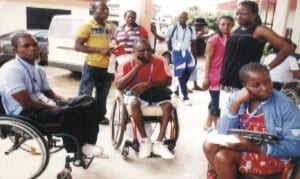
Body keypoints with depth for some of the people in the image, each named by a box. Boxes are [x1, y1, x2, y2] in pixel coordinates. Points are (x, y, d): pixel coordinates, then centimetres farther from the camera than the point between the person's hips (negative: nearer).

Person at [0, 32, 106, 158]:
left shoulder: (37, 69, 13)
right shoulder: (11, 70, -15)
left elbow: (50, 93, 17)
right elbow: (27, 103, -22)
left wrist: (68, 103, -2)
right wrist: (56, 108, -17)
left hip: (45, 105, 9)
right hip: (25, 114, -9)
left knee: (88, 101, -3)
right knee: (69, 113, -34)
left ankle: (88, 143, -8)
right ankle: (78, 149, -9)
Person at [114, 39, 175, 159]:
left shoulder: (159, 62, -1)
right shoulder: (127, 65, -3)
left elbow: (168, 81, -9)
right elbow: (118, 85, -17)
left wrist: (149, 84, -25)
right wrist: (137, 67, -18)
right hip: (134, 94, -1)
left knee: (168, 105, -29)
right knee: (134, 103, -36)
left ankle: (159, 143, -21)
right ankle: (145, 140, -23)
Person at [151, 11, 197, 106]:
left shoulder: (191, 29, 5)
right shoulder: (172, 28, -3)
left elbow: (193, 44, 10)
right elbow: (163, 39, -2)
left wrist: (194, 56, 9)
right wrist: (154, 32, -14)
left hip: (188, 53, 4)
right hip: (177, 53, -4)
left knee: (187, 74, 8)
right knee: (181, 75, -4)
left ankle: (177, 91, 30)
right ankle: (185, 97, 2)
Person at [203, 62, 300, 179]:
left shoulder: (285, 105, -16)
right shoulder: (237, 98, -3)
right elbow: (222, 133, -11)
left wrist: (256, 148, -26)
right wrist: (236, 103, -22)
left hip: (273, 155, -5)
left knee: (223, 156, -23)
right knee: (209, 146, -16)